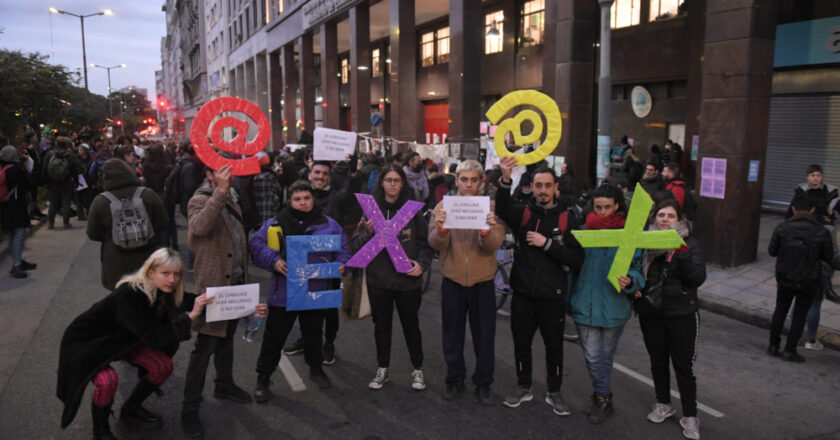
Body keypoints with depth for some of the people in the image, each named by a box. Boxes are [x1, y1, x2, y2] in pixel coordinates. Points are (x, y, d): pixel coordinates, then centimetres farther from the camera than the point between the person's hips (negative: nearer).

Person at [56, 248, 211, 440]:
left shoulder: (162, 291, -15)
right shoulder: (130, 295, -37)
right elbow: (154, 337, -39)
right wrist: (190, 316, -45)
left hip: (120, 338, 7)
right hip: (86, 340, -7)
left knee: (163, 366, -4)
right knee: (107, 380, -31)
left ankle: (131, 409, 22)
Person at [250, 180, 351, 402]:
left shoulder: (328, 224, 3)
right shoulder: (276, 223, -2)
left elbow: (343, 248, 8)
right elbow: (257, 244, -6)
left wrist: (341, 263, -12)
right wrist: (273, 260, -22)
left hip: (316, 291, 2)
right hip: (283, 293, -2)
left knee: (313, 334, 20)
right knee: (274, 337, 6)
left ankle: (316, 368, 43)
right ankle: (263, 379, 23)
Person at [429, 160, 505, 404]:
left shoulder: (491, 208, -5)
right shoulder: (443, 206, -3)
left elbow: (494, 245, -16)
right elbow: (436, 244, -12)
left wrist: (487, 233, -38)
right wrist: (441, 230, -34)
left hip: (482, 281, 0)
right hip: (452, 280, 1)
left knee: (484, 335, 10)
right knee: (452, 334, 13)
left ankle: (483, 383, 27)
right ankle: (454, 379, 32)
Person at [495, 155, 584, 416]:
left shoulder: (567, 220, -1)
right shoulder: (523, 214, 1)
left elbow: (577, 259, -9)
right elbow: (502, 209, -23)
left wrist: (547, 244, -19)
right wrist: (505, 180, -38)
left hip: (552, 296, -1)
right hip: (523, 293, 1)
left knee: (554, 346, 11)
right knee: (521, 343, 13)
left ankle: (554, 392, 30)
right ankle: (523, 388, 32)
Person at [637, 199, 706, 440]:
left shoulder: (689, 243, -4)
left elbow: (698, 278, -12)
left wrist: (684, 257, -28)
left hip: (682, 314, -2)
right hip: (651, 313, 3)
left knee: (684, 365, 3)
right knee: (657, 361, 16)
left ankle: (690, 415, 18)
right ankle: (663, 404, 35)